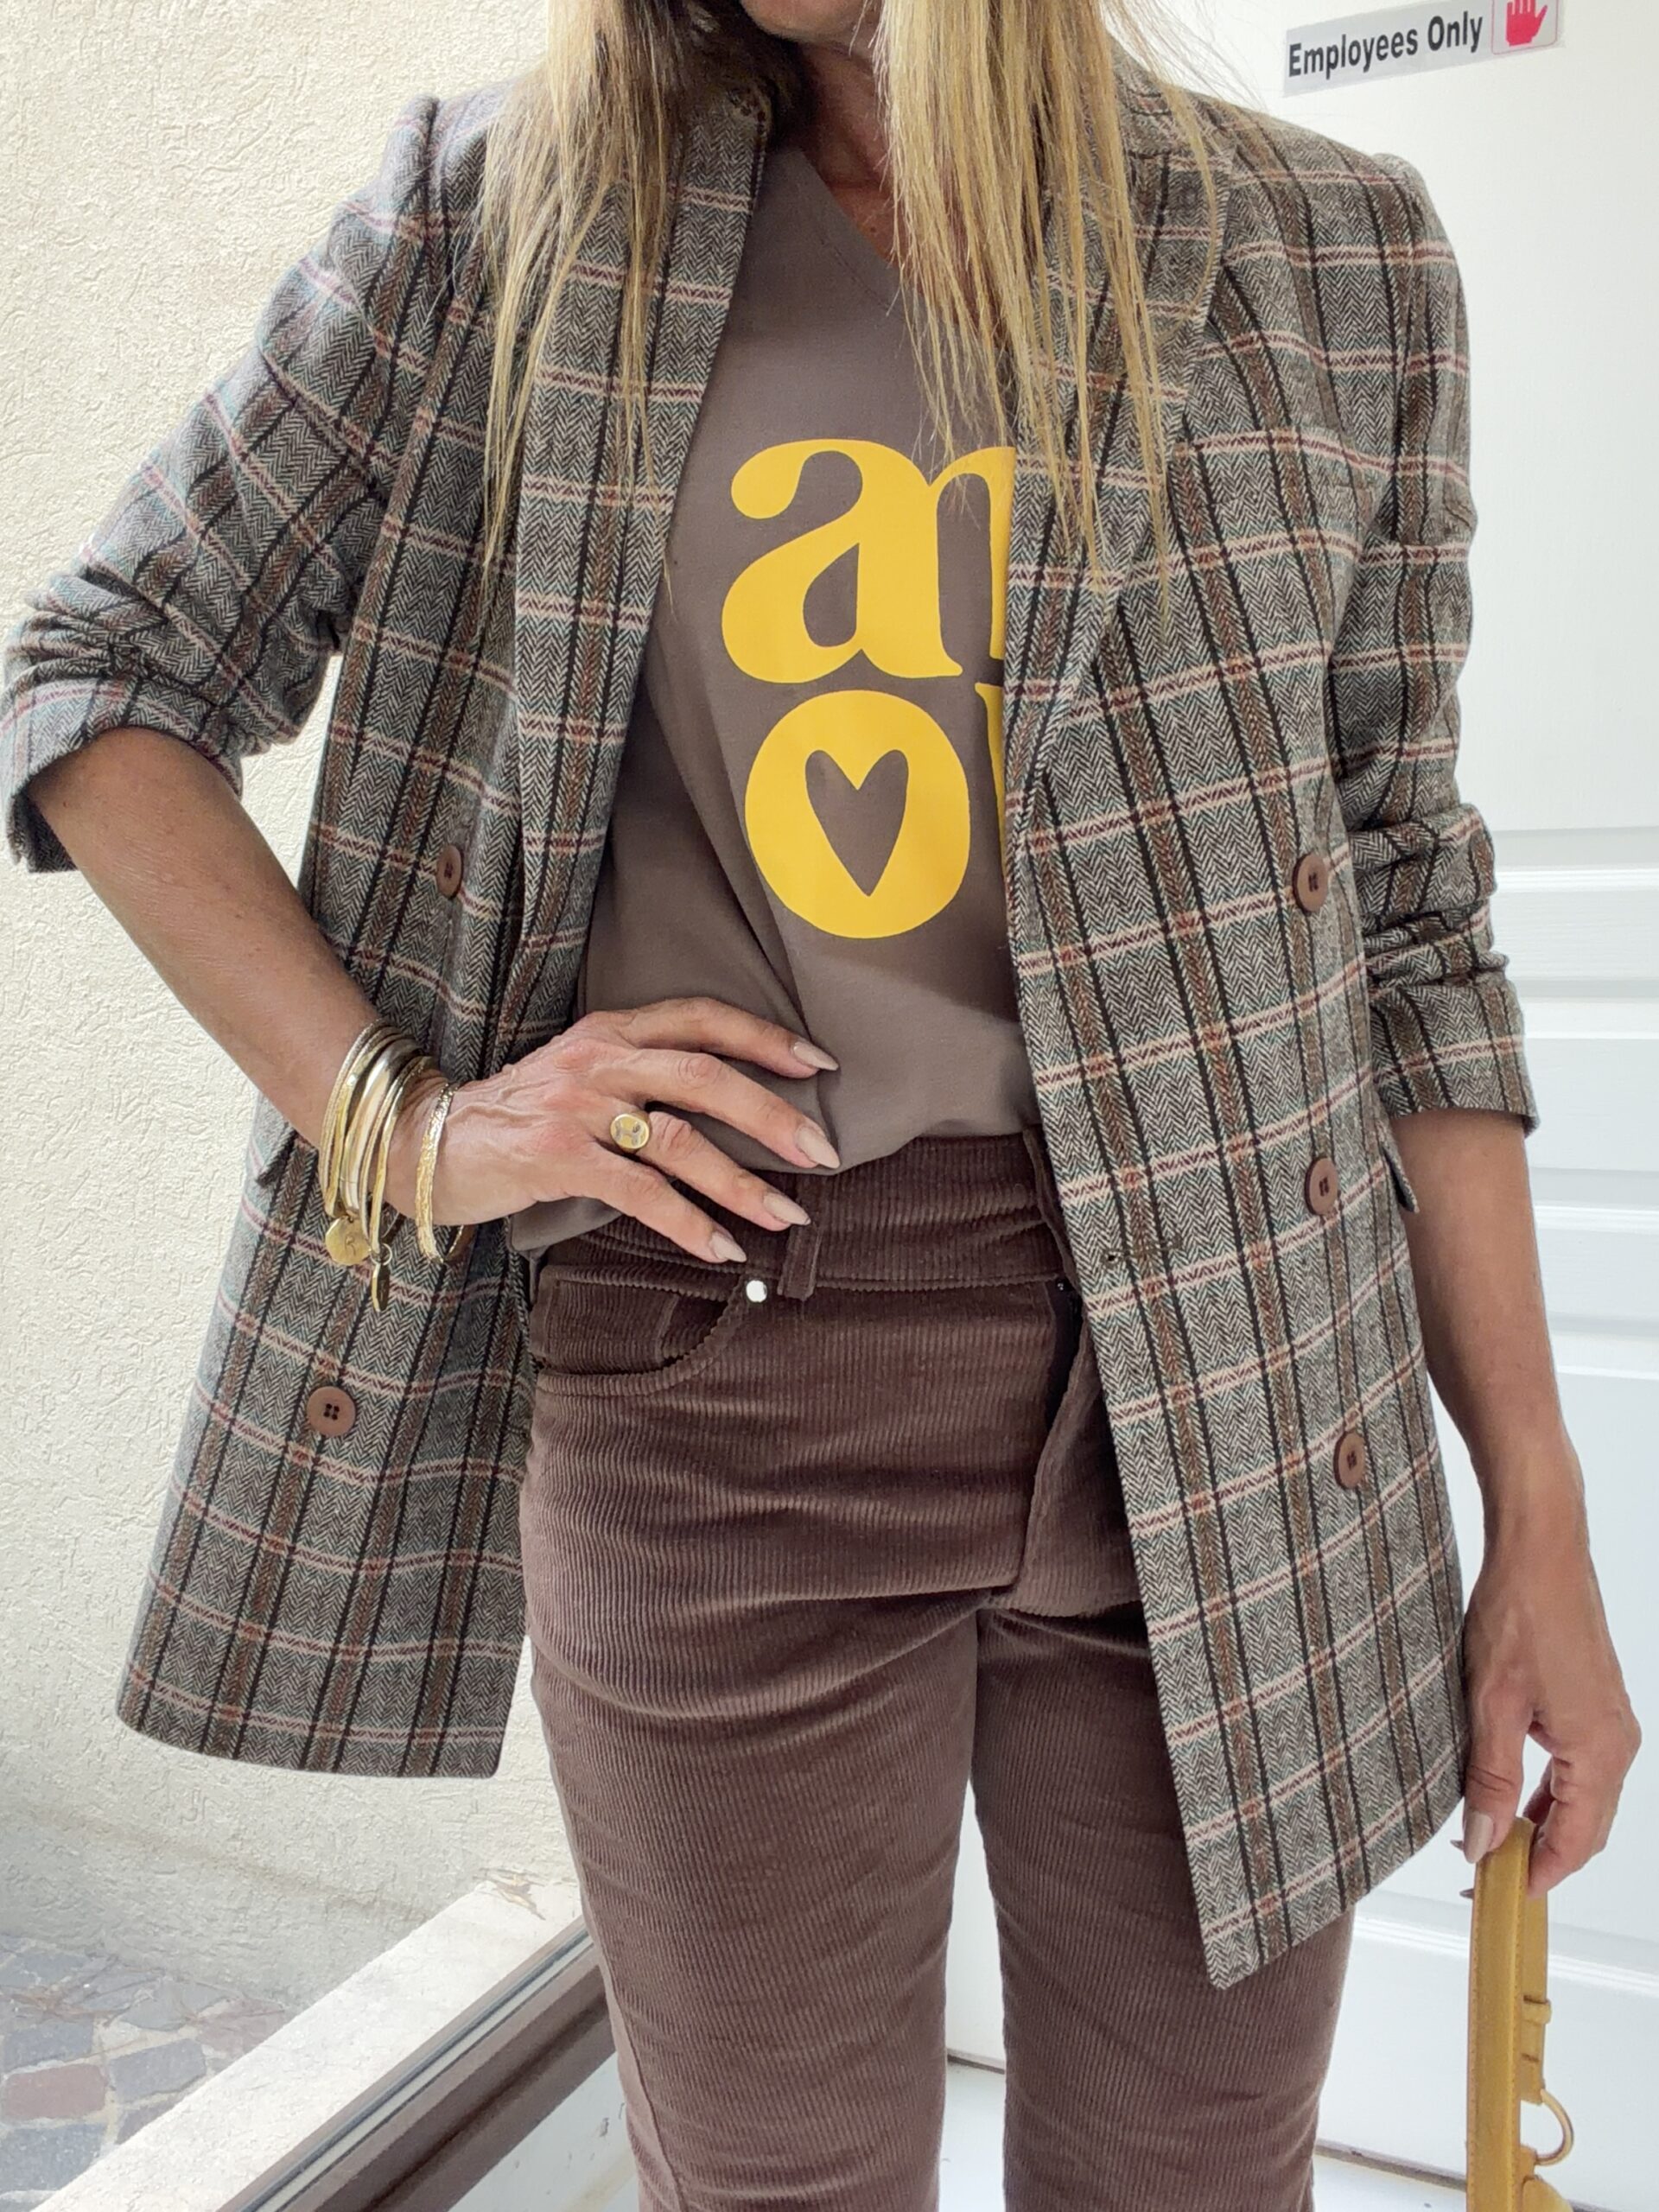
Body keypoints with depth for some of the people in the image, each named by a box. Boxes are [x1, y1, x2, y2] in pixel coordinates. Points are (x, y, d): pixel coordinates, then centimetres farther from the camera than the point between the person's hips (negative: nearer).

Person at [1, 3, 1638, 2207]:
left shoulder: (1330, 257, 7)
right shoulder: (499, 221, 5)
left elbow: (1404, 913, 7)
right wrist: (401, 1120, -5)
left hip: (1210, 1383, 2)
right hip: (704, 1380, 0)